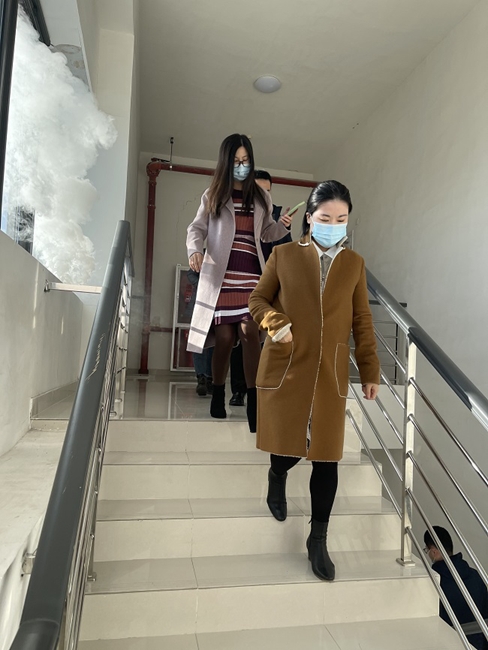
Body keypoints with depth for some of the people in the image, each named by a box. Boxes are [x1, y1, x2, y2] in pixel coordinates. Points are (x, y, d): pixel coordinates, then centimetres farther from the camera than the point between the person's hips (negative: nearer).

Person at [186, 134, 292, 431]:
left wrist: (282, 226, 0)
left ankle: (254, 402, -7)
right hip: (221, 276, -1)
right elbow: (197, 228, 7)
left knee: (250, 332, -12)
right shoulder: (213, 195, 10)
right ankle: (218, 395, 22)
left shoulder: (261, 197, 15)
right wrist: (194, 250, -14)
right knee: (224, 337, 0)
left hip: (252, 275, 1)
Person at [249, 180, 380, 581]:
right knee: (287, 444, 9)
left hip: (331, 374, 2)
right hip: (285, 368, -1)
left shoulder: (354, 264, 6)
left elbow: (362, 322, 9)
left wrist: (370, 371, 7)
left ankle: (318, 539, 24)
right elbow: (258, 299, 6)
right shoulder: (284, 254, 0)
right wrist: (275, 322, -15)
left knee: (327, 456, 5)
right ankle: (277, 475, 48)